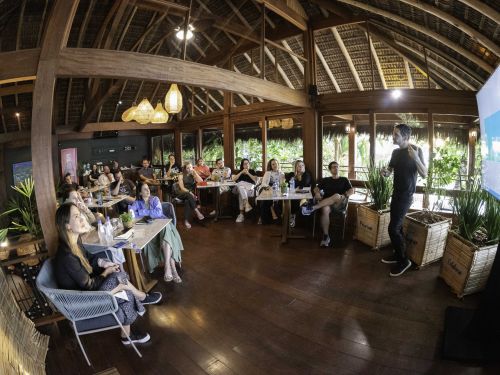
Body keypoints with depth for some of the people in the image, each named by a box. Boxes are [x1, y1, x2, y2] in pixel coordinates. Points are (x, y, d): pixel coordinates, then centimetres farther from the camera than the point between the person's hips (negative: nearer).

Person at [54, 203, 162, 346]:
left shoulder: (75, 241, -7)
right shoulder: (67, 256, -32)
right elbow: (88, 285, -22)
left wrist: (102, 263, -3)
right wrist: (106, 273, -7)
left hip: (83, 288, 8)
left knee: (125, 292, -6)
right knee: (118, 278, -15)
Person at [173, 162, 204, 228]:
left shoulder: (193, 176, 13)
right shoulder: (181, 176, 5)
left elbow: (201, 181, -4)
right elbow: (182, 188, -7)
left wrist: (195, 172, -5)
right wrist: (189, 192, -22)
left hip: (191, 193, 2)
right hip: (182, 194, -1)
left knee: (187, 201, -35)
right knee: (188, 195, -38)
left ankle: (186, 220, -36)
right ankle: (197, 212, -43)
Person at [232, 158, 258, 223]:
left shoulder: (252, 171, 20)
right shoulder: (240, 171, 24)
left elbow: (255, 180, 3)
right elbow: (233, 179, 7)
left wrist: (248, 173, -2)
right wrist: (241, 172, 0)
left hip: (250, 188, -1)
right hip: (240, 186, 2)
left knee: (241, 193, -36)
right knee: (241, 189, -39)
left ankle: (241, 214, -43)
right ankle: (247, 204, -54)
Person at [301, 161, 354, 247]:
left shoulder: (344, 180, 21)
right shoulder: (325, 180, 25)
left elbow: (352, 191, 7)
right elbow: (316, 188, 16)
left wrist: (344, 196, -14)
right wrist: (317, 193, -9)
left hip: (340, 204, -1)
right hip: (326, 204, 1)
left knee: (337, 196, -37)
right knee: (325, 209, -37)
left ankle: (313, 208, -42)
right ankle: (326, 236, -32)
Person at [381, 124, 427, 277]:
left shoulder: (416, 150, -11)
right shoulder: (395, 152, 8)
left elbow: (424, 174, -15)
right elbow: (390, 170, 15)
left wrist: (415, 158, -32)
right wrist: (385, 172, -10)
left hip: (406, 195, -7)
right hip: (396, 193, 7)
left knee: (393, 228, -9)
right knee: (397, 226, 12)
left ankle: (404, 260, 5)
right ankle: (398, 254, 26)